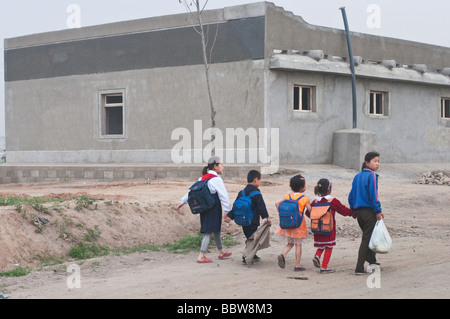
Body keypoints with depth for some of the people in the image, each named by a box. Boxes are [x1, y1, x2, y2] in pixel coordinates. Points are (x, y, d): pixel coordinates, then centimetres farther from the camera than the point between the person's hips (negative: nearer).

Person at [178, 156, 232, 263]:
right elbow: (224, 196, -15)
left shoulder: (202, 179, 9)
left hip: (204, 208, 8)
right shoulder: (216, 179, -15)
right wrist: (227, 211, -12)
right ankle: (201, 256, -4)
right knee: (209, 231, -3)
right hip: (214, 209, -8)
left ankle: (221, 252, 32)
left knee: (217, 230, 20)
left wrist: (183, 201, 23)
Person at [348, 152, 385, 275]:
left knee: (367, 236, 22)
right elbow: (373, 194, -17)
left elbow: (351, 195, 13)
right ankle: (359, 268, -6)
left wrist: (353, 209, 19)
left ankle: (372, 260, 32)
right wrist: (378, 210, -14)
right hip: (369, 211, -8)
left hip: (358, 211, 8)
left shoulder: (357, 176, 12)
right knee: (366, 238, -4)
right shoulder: (372, 175, -11)